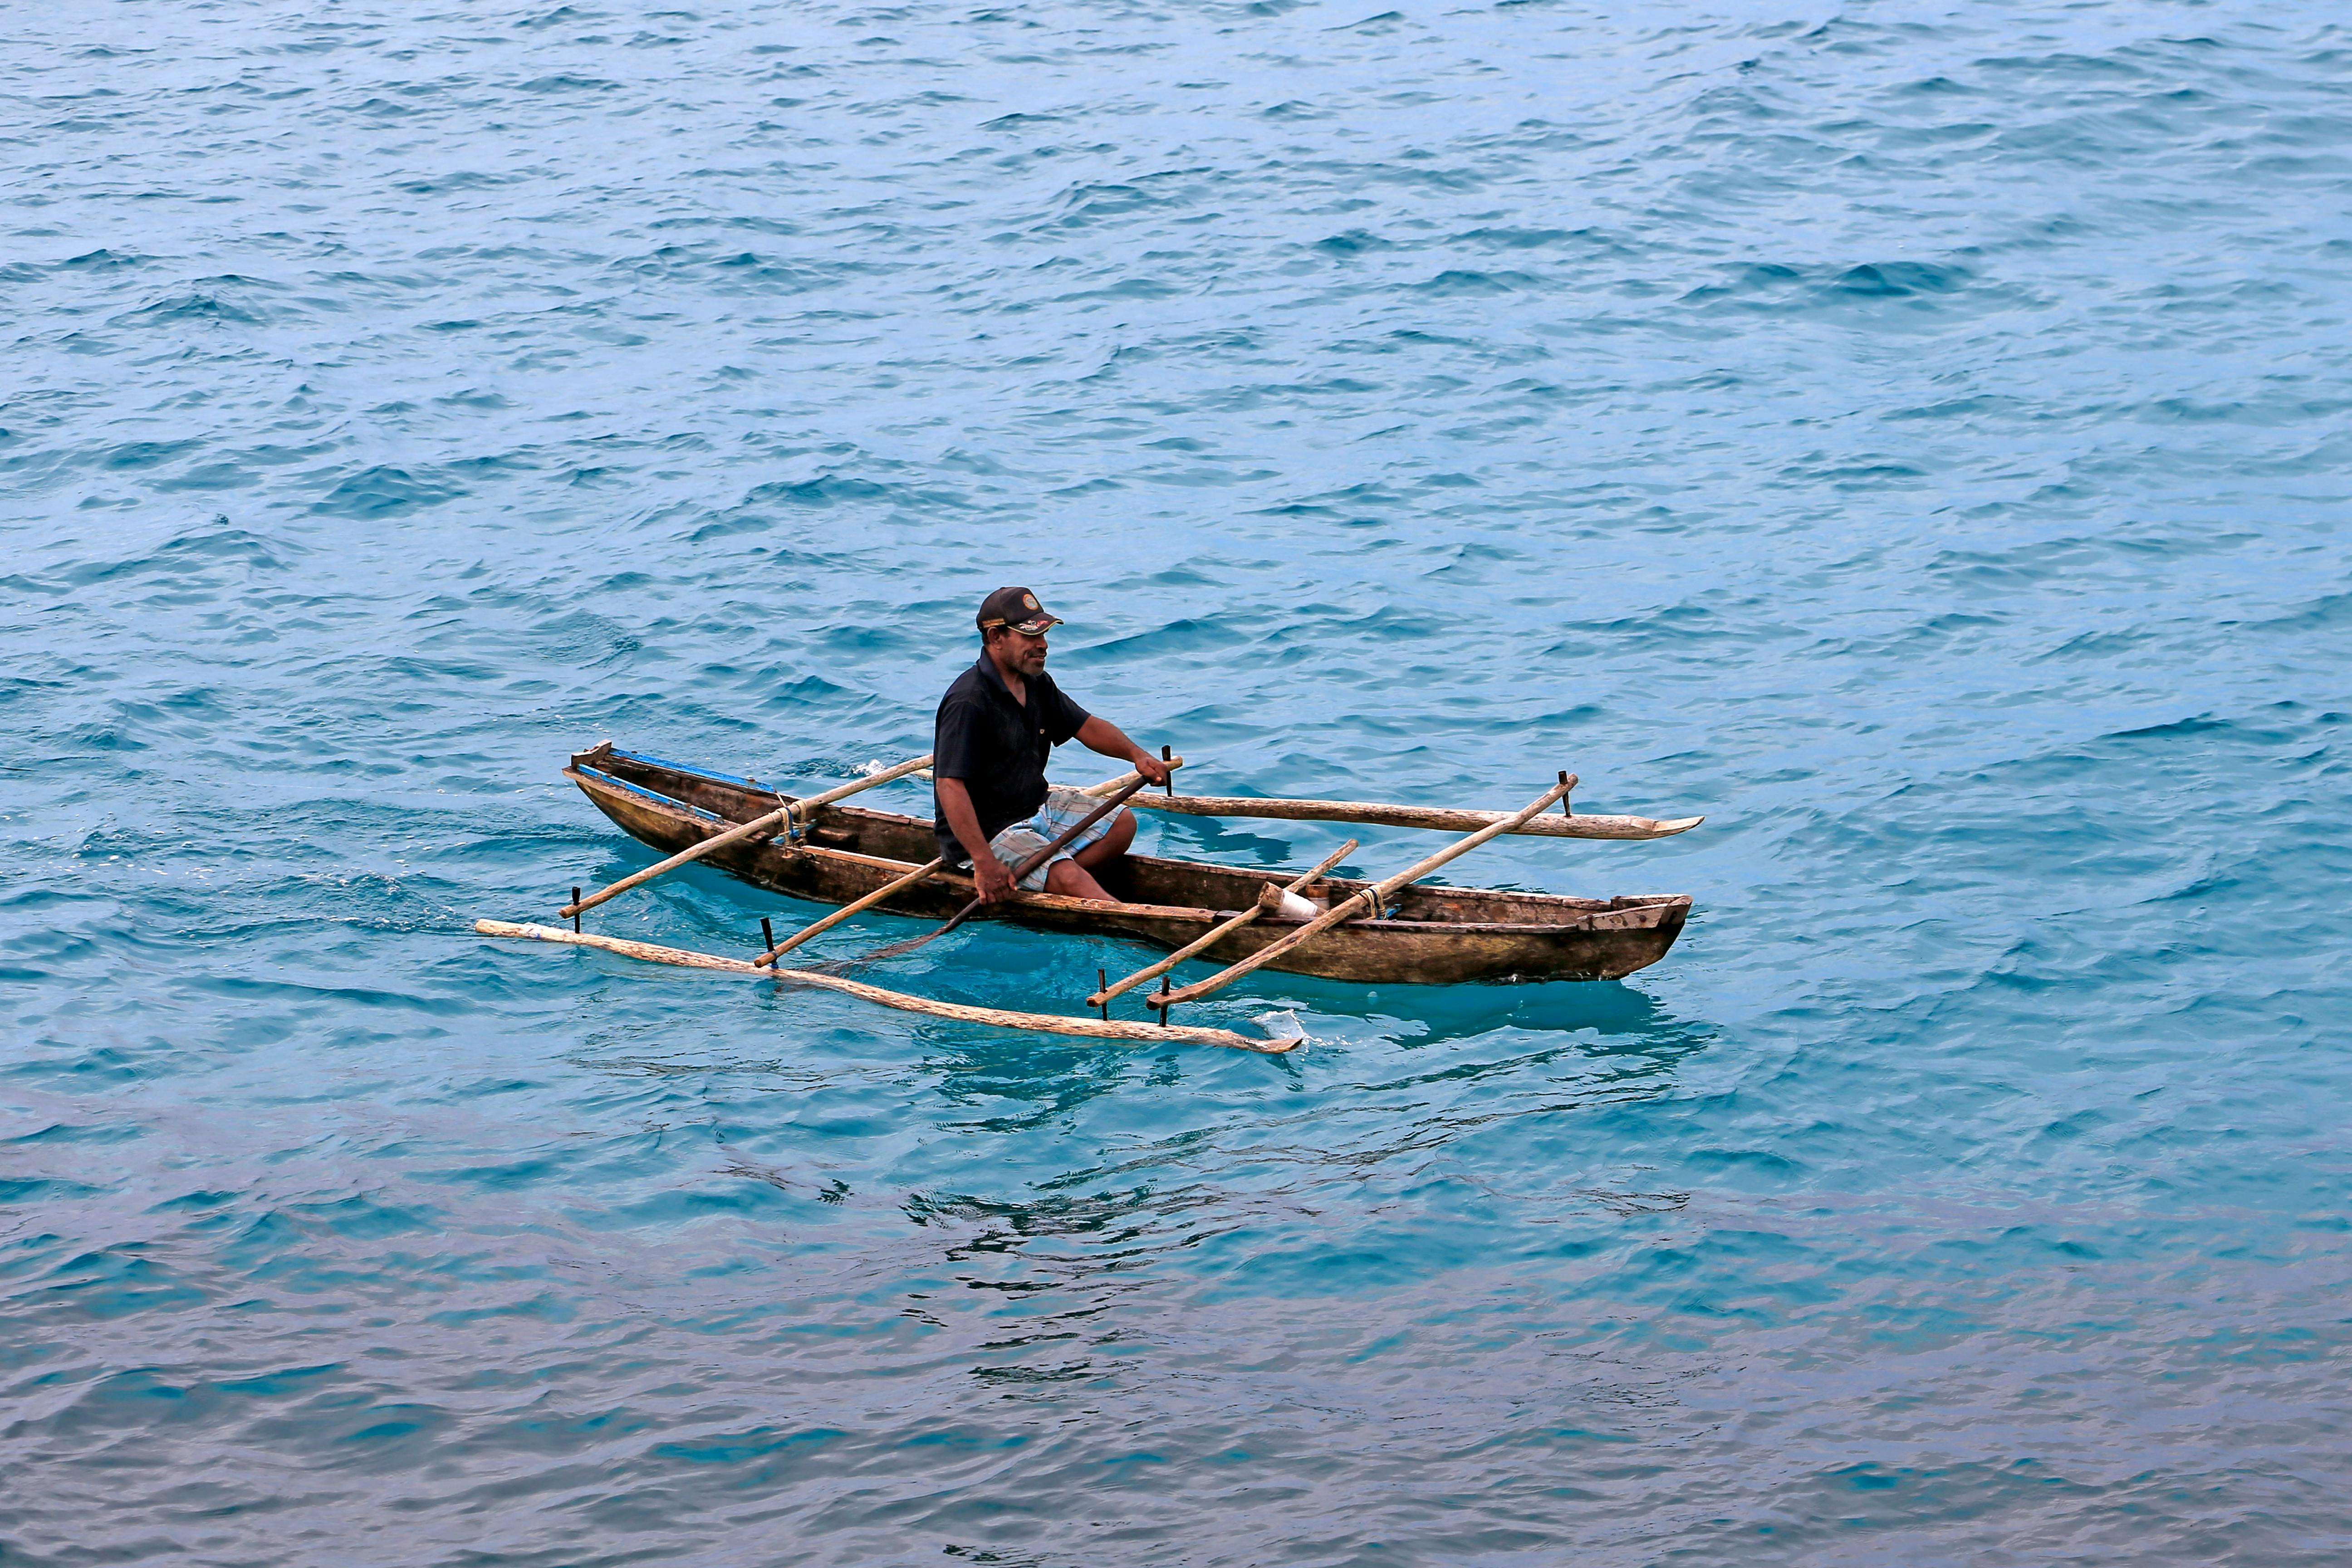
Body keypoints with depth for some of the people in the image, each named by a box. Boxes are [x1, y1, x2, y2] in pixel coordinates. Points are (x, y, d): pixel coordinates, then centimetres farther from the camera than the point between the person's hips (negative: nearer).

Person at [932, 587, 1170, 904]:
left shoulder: (1037, 684, 7)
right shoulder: (968, 703, -24)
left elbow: (1087, 726, 20)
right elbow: (950, 787, -31)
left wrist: (1136, 755, 0)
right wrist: (983, 862, -38)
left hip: (1036, 808, 10)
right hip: (987, 833, -10)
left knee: (1122, 824, 9)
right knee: (1071, 880, -28)